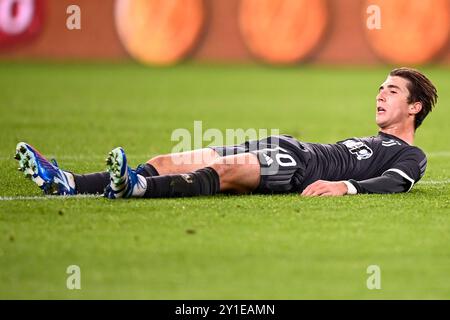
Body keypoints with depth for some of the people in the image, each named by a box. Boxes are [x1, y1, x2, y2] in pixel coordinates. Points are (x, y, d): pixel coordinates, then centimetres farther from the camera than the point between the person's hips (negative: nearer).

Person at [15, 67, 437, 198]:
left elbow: (392, 184, -12)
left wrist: (344, 185, -29)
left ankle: (133, 186, -60)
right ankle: (67, 183, -22)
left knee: (223, 171, -37)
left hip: (299, 165, -8)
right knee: (165, 163, -10)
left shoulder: (410, 157, 8)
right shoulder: (369, 142, 36)